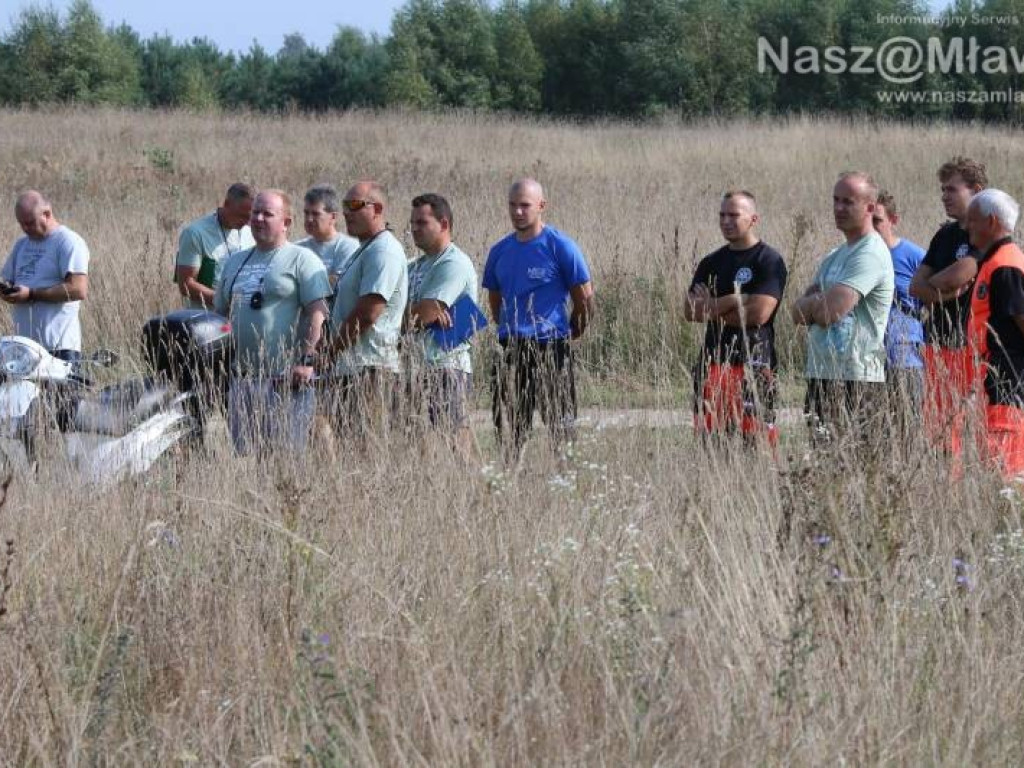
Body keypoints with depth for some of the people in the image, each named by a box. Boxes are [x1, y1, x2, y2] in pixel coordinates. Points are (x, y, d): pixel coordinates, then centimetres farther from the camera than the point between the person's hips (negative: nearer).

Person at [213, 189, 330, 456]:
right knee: (242, 456, 5)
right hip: (240, 378, 6)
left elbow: (317, 313, -9)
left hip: (285, 379, -6)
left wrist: (305, 361, -18)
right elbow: (221, 312, 24)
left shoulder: (302, 259, -1)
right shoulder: (235, 261, 19)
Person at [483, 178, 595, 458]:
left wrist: (570, 335, 5)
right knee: (507, 427, 5)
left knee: (559, 425, -4)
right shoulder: (500, 251, 10)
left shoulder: (560, 246, -6)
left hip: (550, 348, -5)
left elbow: (585, 298, -2)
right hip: (509, 348, 6)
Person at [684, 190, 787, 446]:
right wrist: (732, 301, -8)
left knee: (756, 437, -11)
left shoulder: (769, 261, -2)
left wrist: (711, 308, -2)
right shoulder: (711, 263, 16)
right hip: (713, 363, 6)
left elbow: (759, 313, -13)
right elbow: (690, 311, 6)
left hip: (754, 364, -6)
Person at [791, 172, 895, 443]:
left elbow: (829, 312, -20)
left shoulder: (870, 255, -12)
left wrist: (811, 304, 2)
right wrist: (819, 304, -7)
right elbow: (798, 313, 14)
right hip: (822, 375, 9)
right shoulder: (834, 257, 19)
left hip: (855, 381, -9)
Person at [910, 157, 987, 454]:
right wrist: (946, 293, -7)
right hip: (938, 344, 8)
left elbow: (957, 275, -19)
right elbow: (916, 286, 13)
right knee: (935, 427, 5)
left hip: (967, 344, -8)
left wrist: (932, 284, 2)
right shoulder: (945, 234, 18)